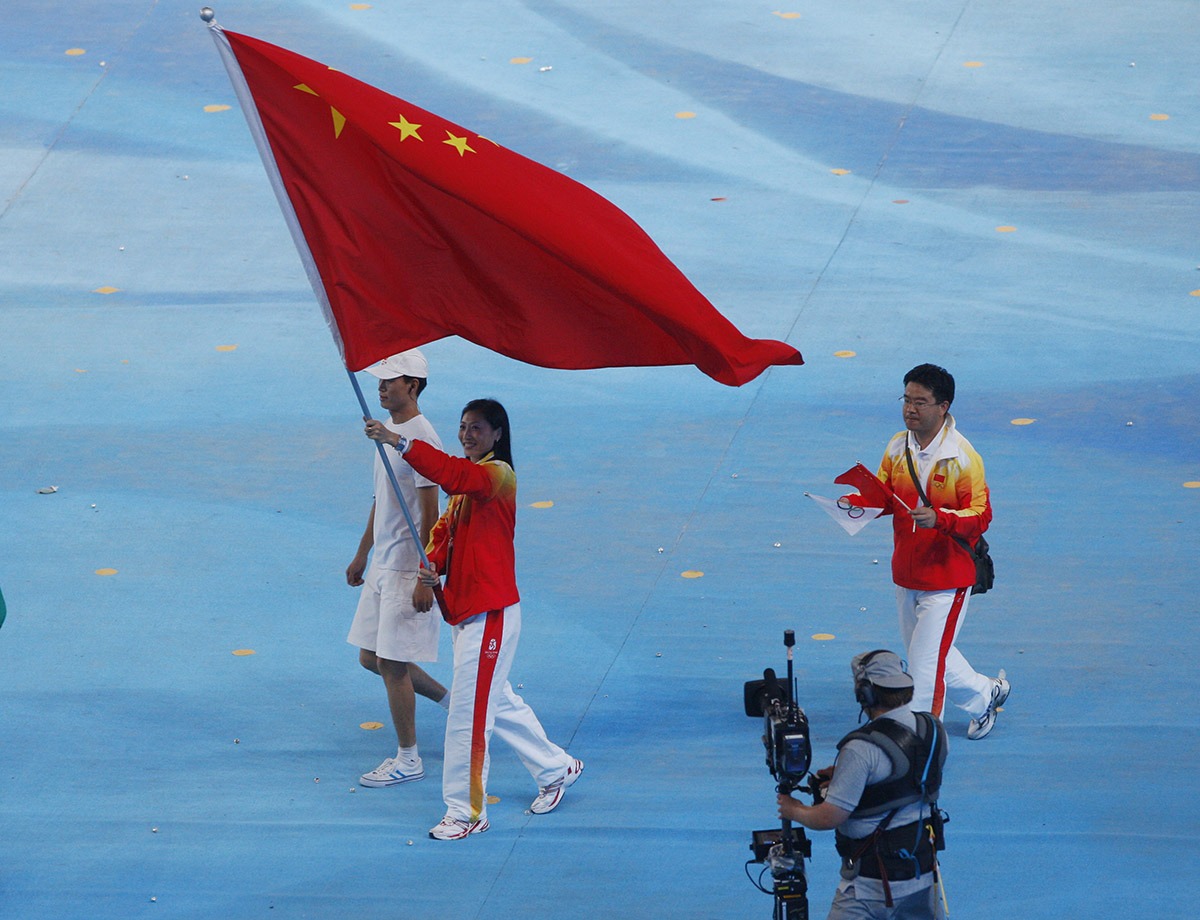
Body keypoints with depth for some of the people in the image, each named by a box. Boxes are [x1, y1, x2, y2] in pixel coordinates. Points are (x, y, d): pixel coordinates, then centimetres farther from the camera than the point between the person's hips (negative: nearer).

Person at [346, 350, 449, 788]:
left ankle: (408, 760, 8)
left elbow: (429, 515, -20)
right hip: (381, 564, 9)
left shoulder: (420, 438, -18)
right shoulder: (387, 430, 11)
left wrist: (426, 578, -22)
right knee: (371, 657, 15)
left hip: (407, 567, -9)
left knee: (392, 662, -4)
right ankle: (450, 700, 31)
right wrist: (362, 555, 25)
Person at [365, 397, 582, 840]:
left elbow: (453, 474, -34)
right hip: (464, 607, 10)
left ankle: (466, 812, 1)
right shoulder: (468, 480, 15)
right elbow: (446, 526, 14)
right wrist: (432, 564, -8)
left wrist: (398, 441, -42)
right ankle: (557, 768, 37)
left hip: (491, 612, -10)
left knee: (469, 711, -7)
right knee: (498, 702, 21)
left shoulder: (499, 475, -15)